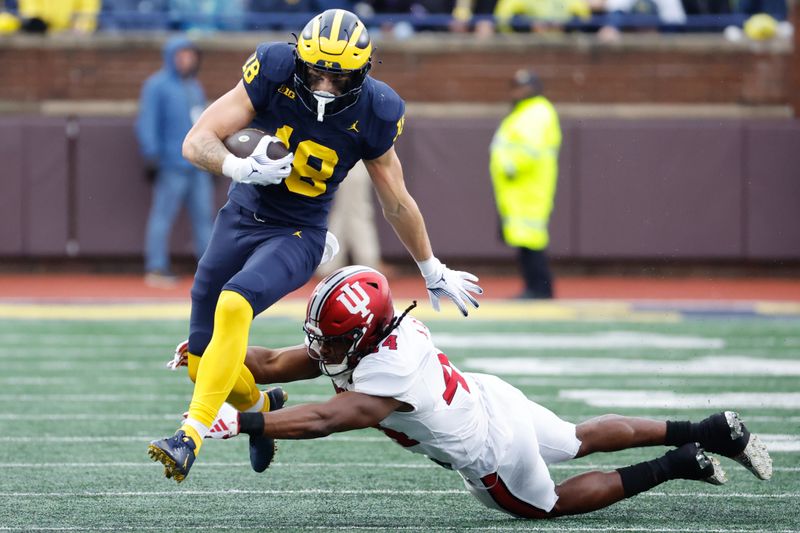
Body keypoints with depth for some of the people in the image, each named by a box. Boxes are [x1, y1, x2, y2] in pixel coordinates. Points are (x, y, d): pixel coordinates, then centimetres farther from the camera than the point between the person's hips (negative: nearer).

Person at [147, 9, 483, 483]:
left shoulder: (372, 114, -14)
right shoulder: (275, 72, -16)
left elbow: (397, 204, 3)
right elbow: (197, 142, -17)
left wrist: (434, 271, 13)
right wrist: (241, 167, -39)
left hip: (296, 236, -2)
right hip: (241, 217, 3)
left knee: (234, 305, -32)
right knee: (201, 365, 5)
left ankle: (193, 435, -32)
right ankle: (258, 405, 38)